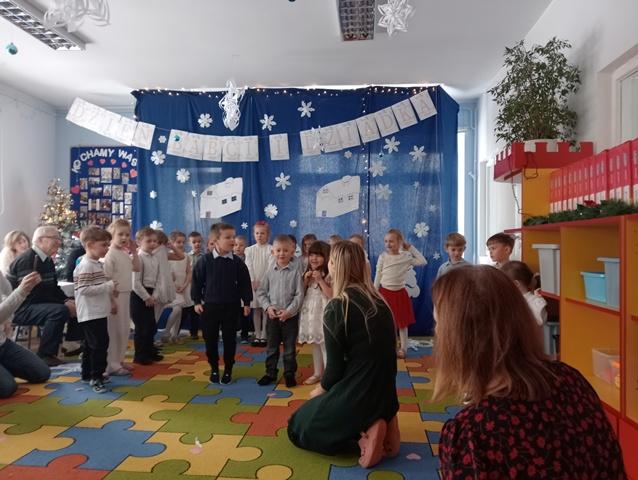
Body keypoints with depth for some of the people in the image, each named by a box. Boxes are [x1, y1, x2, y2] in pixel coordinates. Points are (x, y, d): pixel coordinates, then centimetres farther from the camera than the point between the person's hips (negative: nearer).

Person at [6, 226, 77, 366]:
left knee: (73, 307, 2)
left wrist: (68, 300, -8)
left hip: (37, 305, 9)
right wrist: (64, 303, -24)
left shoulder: (47, 261, 9)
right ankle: (44, 355, -18)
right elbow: (32, 294, -25)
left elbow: (53, 288, 12)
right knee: (59, 311, -30)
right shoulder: (26, 260, -19)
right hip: (20, 308, -9)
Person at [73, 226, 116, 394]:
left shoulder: (97, 264, 15)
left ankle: (88, 373, 29)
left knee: (91, 345, 18)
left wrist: (111, 301, 24)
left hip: (99, 312, 10)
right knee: (99, 345, -9)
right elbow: (84, 289, -25)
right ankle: (96, 378, -3)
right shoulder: (86, 266, -18)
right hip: (91, 314, -10)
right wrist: (109, 286, -24)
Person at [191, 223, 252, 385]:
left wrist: (247, 302, 2)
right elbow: (197, 281, 0)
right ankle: (214, 369, 26)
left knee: (229, 339, 6)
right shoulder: (206, 260, -7)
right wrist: (197, 301, -1)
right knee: (210, 339, 8)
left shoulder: (237, 262, -4)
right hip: (210, 306, 0)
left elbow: (244, 282, 3)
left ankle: (228, 369, 22)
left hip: (231, 306, 0)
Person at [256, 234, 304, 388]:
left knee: (290, 348, 9)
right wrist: (267, 307, -9)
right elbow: (261, 292, 4)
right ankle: (270, 373, 26)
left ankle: (289, 373, 23)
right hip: (272, 315, 2)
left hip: (290, 316, -2)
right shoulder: (269, 271, -1)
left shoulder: (295, 272, -8)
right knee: (272, 346, 13)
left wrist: (289, 310, -15)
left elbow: (299, 294, -9)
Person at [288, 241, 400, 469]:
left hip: (356, 397, -7)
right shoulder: (378, 301, 3)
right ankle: (381, 425, 8)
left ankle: (362, 440, -5)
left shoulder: (337, 307, -18)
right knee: (313, 413, 30)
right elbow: (380, 356, 9)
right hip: (384, 396, 7)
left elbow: (335, 367, -14)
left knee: (298, 426, 16)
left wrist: (320, 390, 8)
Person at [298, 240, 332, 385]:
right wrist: (306, 280, -4)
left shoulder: (330, 274, -11)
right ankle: (317, 373, 27)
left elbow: (331, 295, -19)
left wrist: (320, 280, -21)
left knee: (325, 344, -4)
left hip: (323, 313, -7)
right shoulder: (307, 273, 10)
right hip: (310, 312, 7)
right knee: (315, 344, 16)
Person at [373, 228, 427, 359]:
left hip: (400, 293, 1)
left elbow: (423, 261, -3)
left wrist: (411, 248, -3)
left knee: (403, 323, 8)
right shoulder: (383, 257, -4)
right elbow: (378, 277, -1)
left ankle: (403, 348, 19)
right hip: (385, 293, 0)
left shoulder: (406, 257, -3)